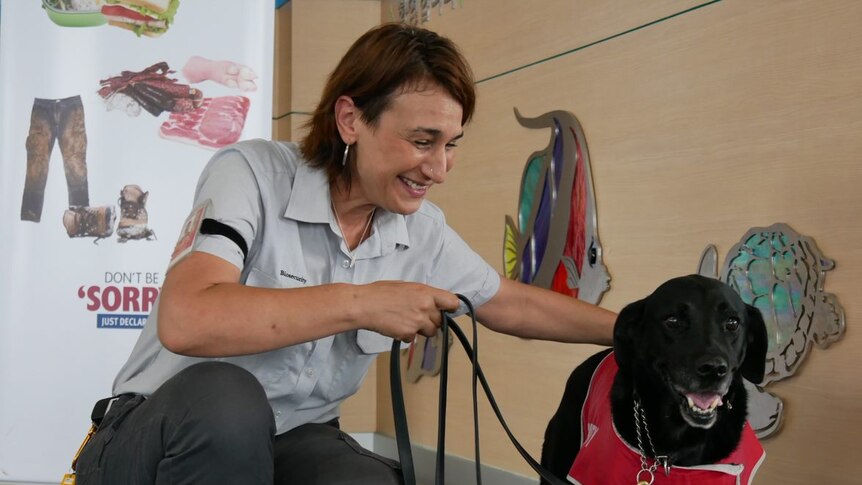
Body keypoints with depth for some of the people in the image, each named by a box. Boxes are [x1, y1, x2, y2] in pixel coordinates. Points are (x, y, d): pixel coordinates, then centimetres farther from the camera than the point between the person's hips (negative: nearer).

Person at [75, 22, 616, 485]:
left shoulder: (423, 229, 0)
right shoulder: (252, 174, -17)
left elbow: (515, 304, 15)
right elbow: (185, 321, -32)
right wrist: (361, 303, -29)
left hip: (296, 441, 4)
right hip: (167, 435, -3)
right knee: (222, 399, -37)